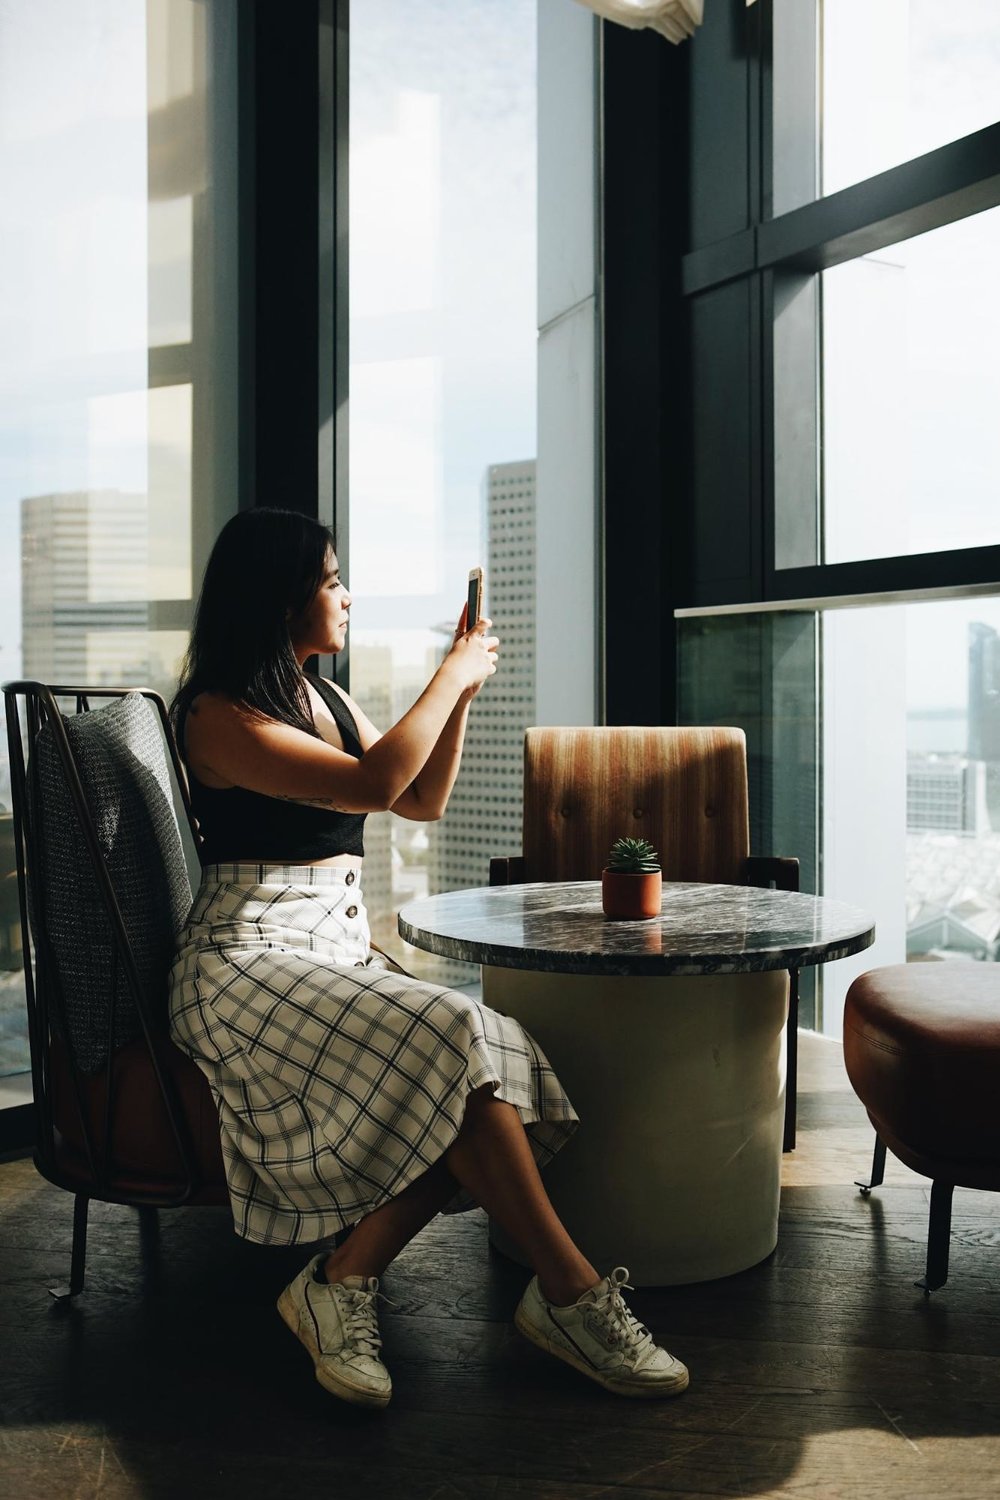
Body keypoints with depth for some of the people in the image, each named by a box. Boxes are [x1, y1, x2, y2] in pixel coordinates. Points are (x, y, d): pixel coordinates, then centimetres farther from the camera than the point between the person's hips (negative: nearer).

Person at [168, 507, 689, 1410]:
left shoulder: (326, 700, 17)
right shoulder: (217, 716, -9)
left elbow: (425, 802, 25)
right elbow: (374, 785, -21)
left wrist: (462, 691, 13)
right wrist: (452, 674, -8)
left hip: (343, 955, 8)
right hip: (248, 961, -8)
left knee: (489, 1067, -21)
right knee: (451, 1040, -29)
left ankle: (343, 1282, -16)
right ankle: (570, 1293, -19)